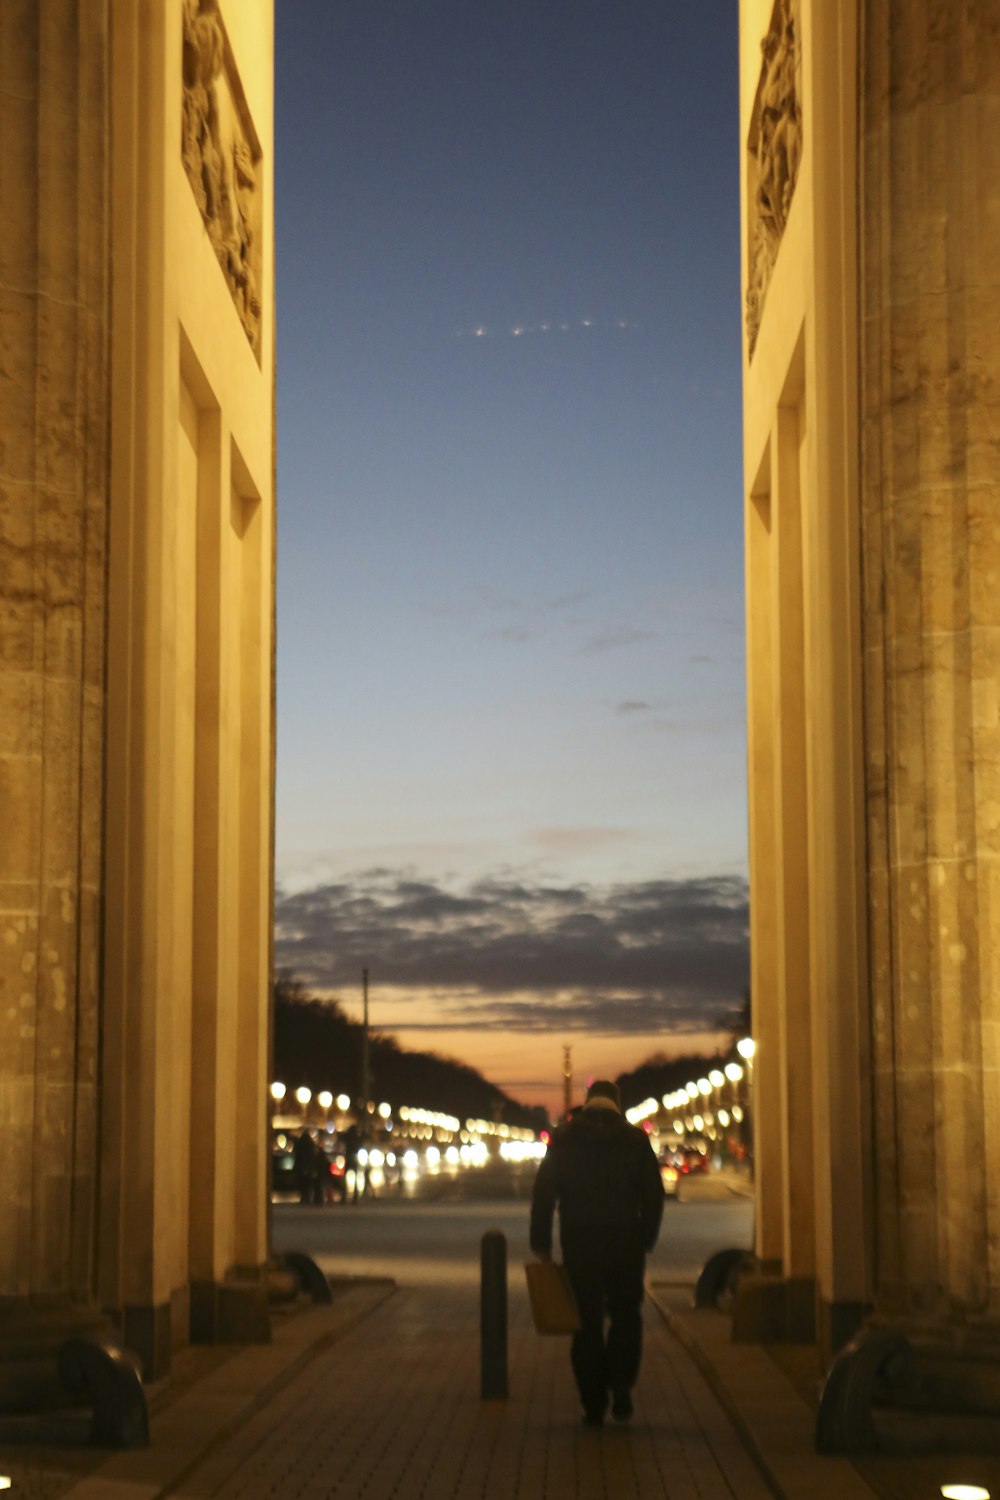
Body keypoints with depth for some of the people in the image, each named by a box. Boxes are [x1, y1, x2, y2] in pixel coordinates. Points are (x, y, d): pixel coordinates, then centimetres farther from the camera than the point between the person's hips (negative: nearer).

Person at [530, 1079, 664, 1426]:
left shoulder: (564, 1139, 3)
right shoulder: (635, 1140, 2)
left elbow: (543, 1193, 0)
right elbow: (653, 1195, 1)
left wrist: (541, 1244, 4)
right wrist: (646, 1240, 9)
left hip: (579, 1244, 0)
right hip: (625, 1243, 0)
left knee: (587, 1323, 6)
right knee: (625, 1316, 15)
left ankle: (593, 1404, 5)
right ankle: (621, 1384, -5)